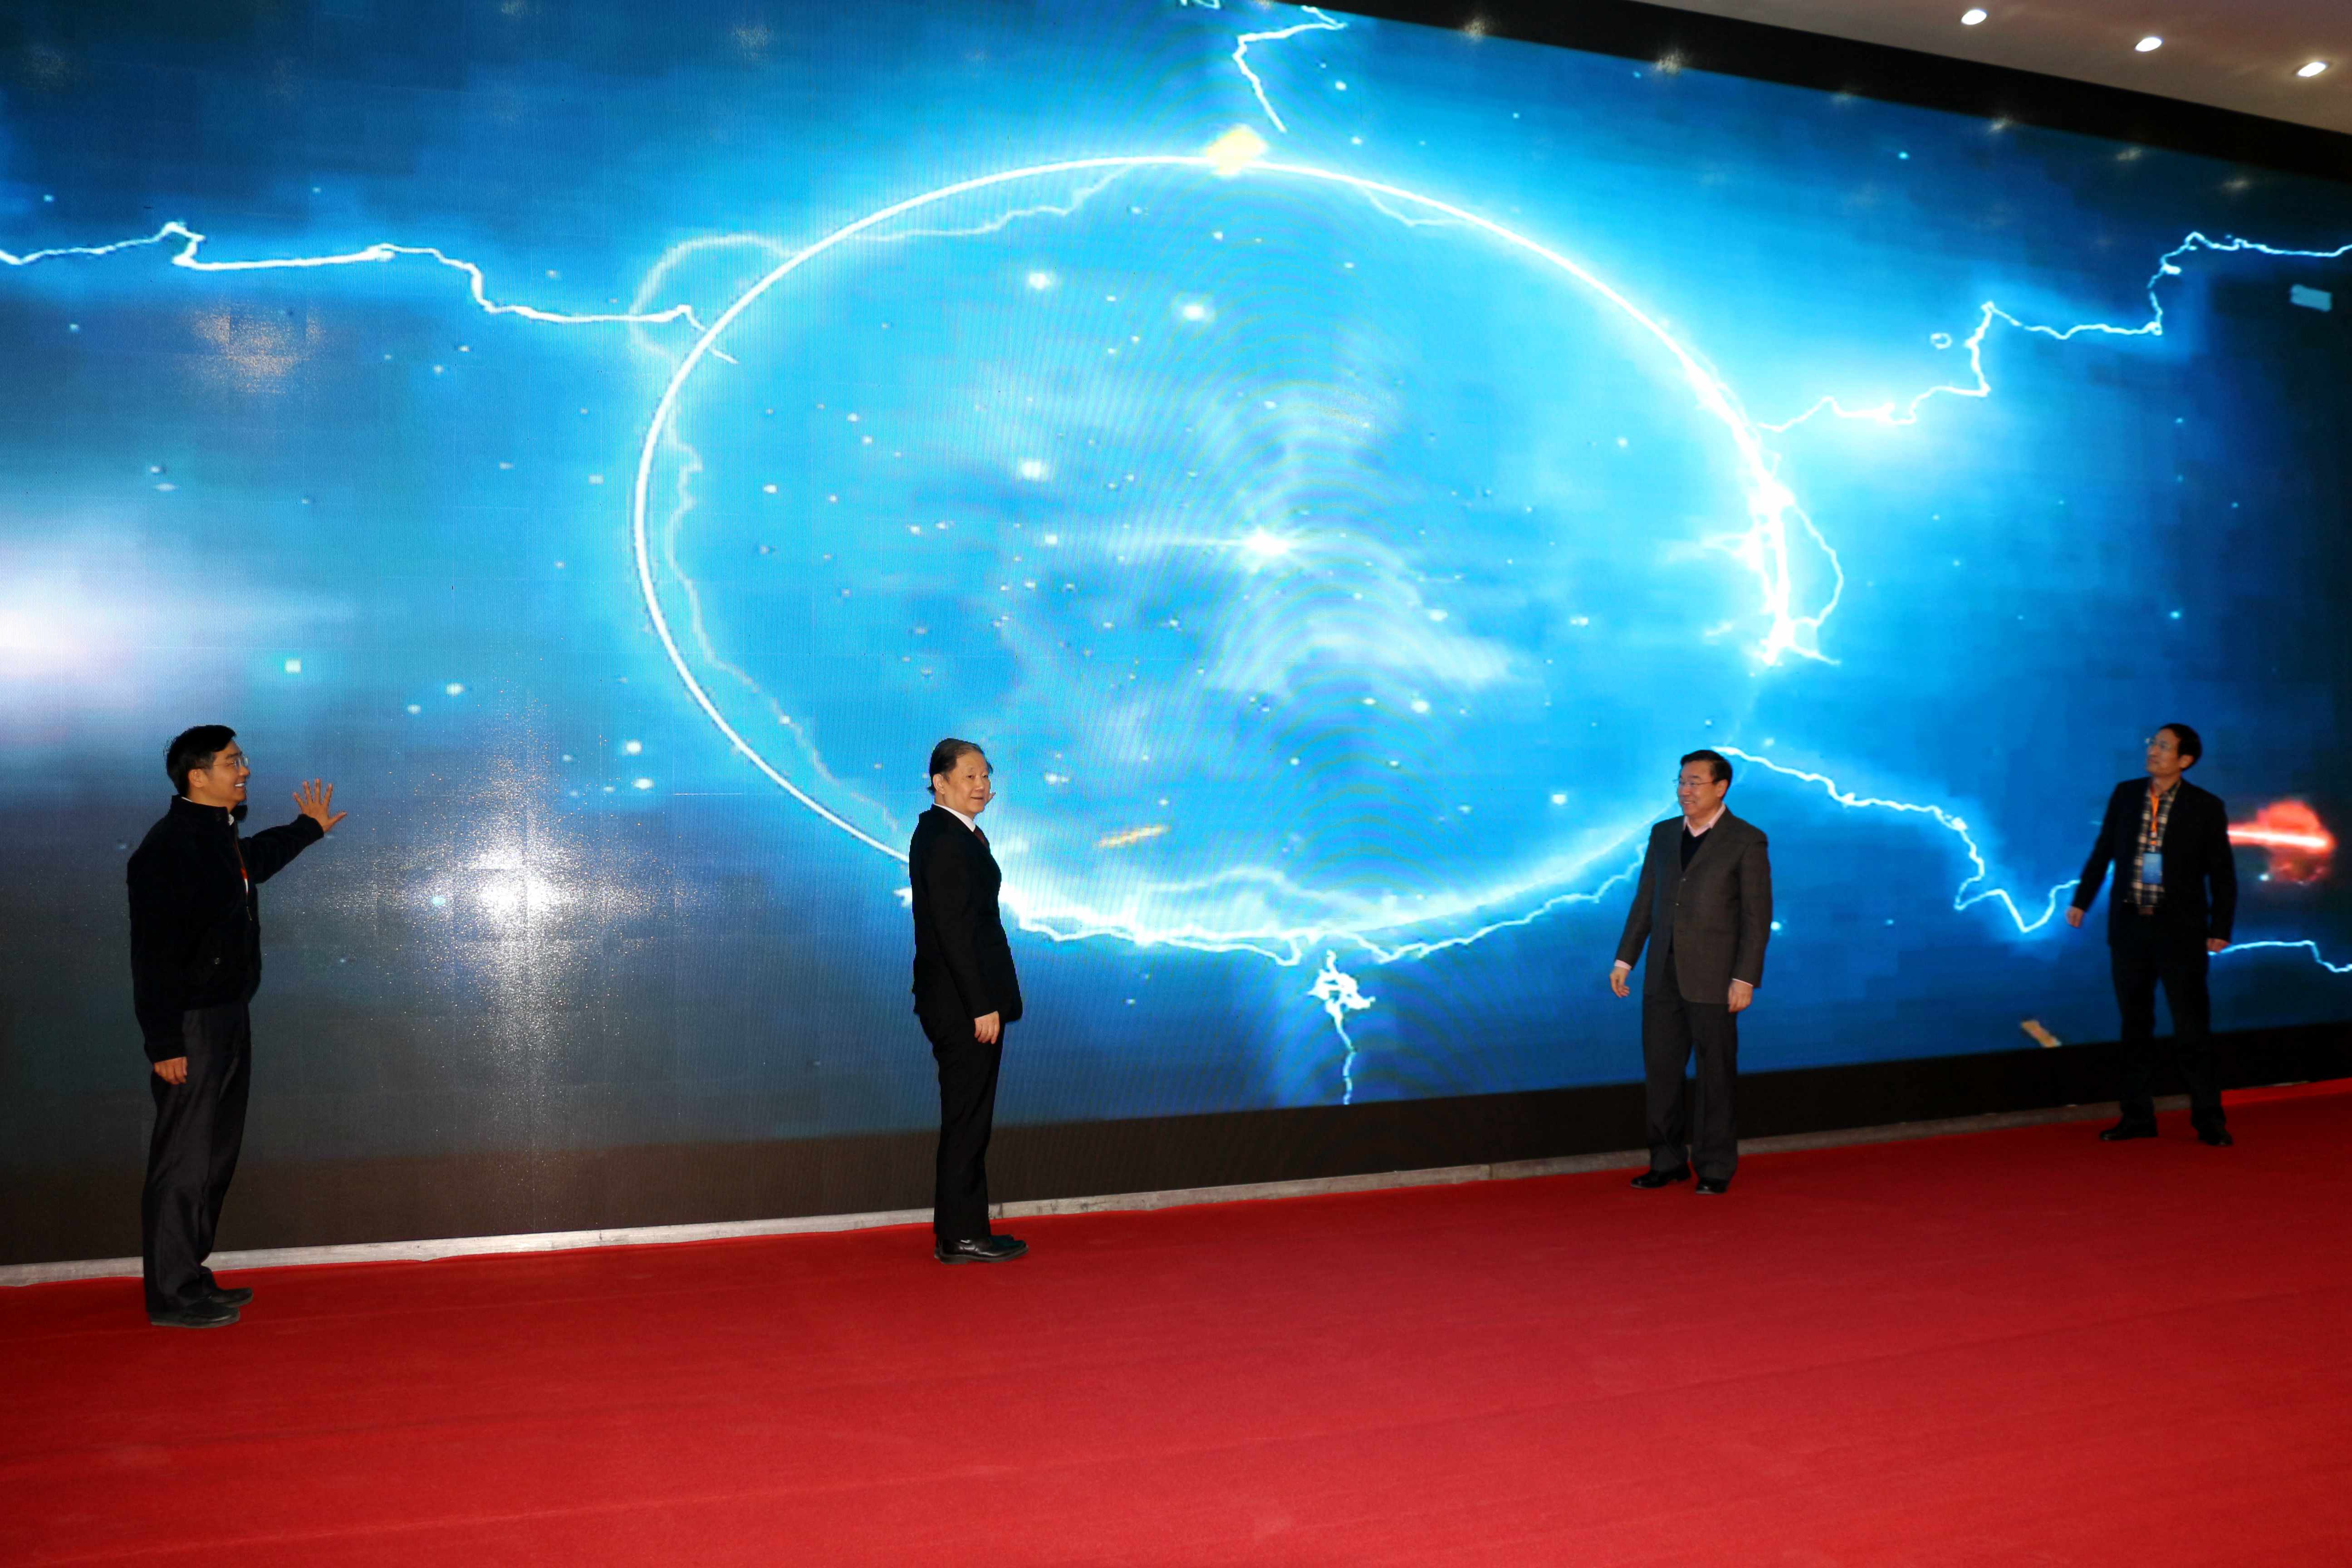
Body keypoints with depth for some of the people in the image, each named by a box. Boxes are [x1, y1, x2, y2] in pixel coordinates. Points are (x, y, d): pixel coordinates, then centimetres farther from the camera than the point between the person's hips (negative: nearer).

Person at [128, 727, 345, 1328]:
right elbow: (152, 954, -20)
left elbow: (255, 860, 39)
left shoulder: (222, 837, 12)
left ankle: (191, 1279, 25)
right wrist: (164, 1042, -22)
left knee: (216, 1154, 15)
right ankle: (172, 1295, 4)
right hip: (191, 1028, -10)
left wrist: (308, 828, 48)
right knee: (184, 1158, -4)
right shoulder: (167, 847, -17)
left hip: (228, 1018, 10)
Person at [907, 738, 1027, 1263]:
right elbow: (954, 931, -21)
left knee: (968, 1119, 14)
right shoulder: (944, 842, -17)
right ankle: (960, 1237, 6)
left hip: (963, 1002, 10)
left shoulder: (947, 833, 14)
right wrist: (982, 1006, -21)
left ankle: (961, 1231, 22)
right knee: (967, 1119, -2)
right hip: (964, 1004, -10)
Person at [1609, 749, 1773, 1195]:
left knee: (1716, 1074, 4)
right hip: (1663, 975, 5)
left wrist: (1745, 978, -13)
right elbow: (1645, 901, 13)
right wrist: (1625, 959, 8)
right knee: (1660, 1068, 8)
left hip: (1713, 978, -5)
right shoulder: (1663, 834, 11)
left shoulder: (1747, 841, -5)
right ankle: (1668, 1161, 19)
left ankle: (1717, 1166, 16)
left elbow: (1758, 915, -7)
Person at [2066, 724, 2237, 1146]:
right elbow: (2102, 852, 10)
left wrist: (2220, 929, -6)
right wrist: (2081, 901, 8)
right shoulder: (2125, 795, 4)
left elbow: (2223, 873, -2)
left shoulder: (2206, 807, -4)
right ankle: (2138, 1116, 18)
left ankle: (2209, 1120, 10)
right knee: (2135, 1026, 10)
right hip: (2128, 925, 3)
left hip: (2180, 930, -3)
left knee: (2192, 1029, -1)